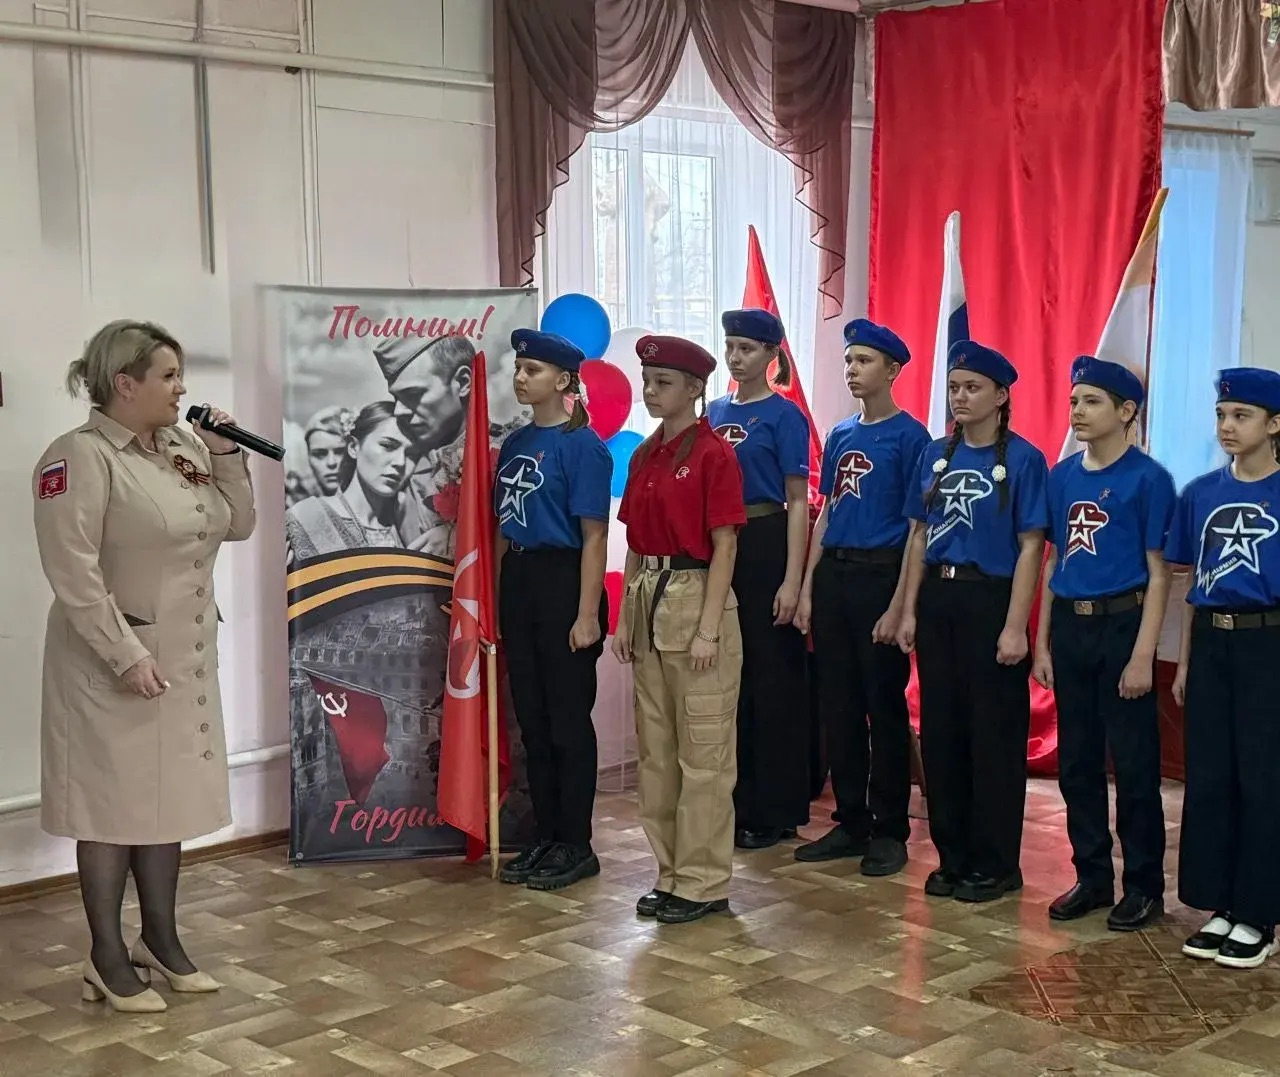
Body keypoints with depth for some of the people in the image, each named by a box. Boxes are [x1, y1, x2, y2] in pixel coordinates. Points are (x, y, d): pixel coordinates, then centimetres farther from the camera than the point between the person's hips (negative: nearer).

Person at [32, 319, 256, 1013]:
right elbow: (74, 572, -21)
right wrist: (125, 655, -23)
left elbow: (236, 527, 15)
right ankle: (107, 959, 14)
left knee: (168, 799, 15)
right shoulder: (81, 456, -16)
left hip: (185, 656, 8)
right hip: (115, 660, -7)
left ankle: (160, 941, 28)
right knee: (114, 803, 2)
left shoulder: (184, 450, 8)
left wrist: (225, 456, 1)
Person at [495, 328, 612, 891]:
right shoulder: (515, 443, 12)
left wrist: (587, 614, -17)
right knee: (532, 718, 12)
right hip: (517, 583, 8)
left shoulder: (582, 445, -9)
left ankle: (576, 846, 11)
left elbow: (594, 536, -13)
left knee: (568, 719, 1)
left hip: (562, 582, -7)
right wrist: (497, 601, 13)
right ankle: (546, 838, 23)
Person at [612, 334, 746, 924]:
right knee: (655, 745, 12)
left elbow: (724, 548, -12)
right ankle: (671, 872, 22)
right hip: (648, 601, 8)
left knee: (703, 750, -1)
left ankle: (705, 882, 7)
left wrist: (708, 629, -16)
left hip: (696, 598, -8)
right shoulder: (644, 456, 12)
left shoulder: (714, 454, -10)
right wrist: (625, 617, 11)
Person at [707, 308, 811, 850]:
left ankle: (777, 811, 9)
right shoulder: (715, 412, 12)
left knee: (773, 680, 0)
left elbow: (798, 503, -8)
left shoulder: (783, 415, -5)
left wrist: (792, 580, -15)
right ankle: (739, 803, 21)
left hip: (765, 547, -6)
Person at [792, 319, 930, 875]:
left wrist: (898, 606, -14)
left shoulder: (910, 436, -5)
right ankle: (850, 822, 20)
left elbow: (918, 528, -9)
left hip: (880, 574, -6)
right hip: (833, 574, 6)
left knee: (884, 706, 0)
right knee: (837, 704, 9)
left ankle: (890, 831, 10)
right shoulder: (839, 435, 14)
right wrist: (807, 588, 9)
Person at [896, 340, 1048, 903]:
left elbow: (1030, 546, -10)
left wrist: (1015, 627, -15)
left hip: (991, 599, -5)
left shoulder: (1022, 459, -6)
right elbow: (920, 536, 12)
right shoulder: (936, 455, 10)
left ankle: (995, 863, 12)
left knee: (994, 736, 1)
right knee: (940, 730, 9)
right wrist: (909, 610, 6)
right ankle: (953, 855, 21)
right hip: (937, 599, 6)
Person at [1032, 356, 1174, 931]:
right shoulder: (1063, 476, 8)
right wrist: (1043, 643, 11)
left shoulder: (1147, 478, -8)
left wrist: (1143, 656, -14)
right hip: (1069, 628, 6)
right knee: (1076, 763, 12)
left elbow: (1158, 573, -8)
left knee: (1134, 764, 2)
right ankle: (1091, 877, 24)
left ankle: (1144, 886, 14)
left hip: (1122, 624, -6)